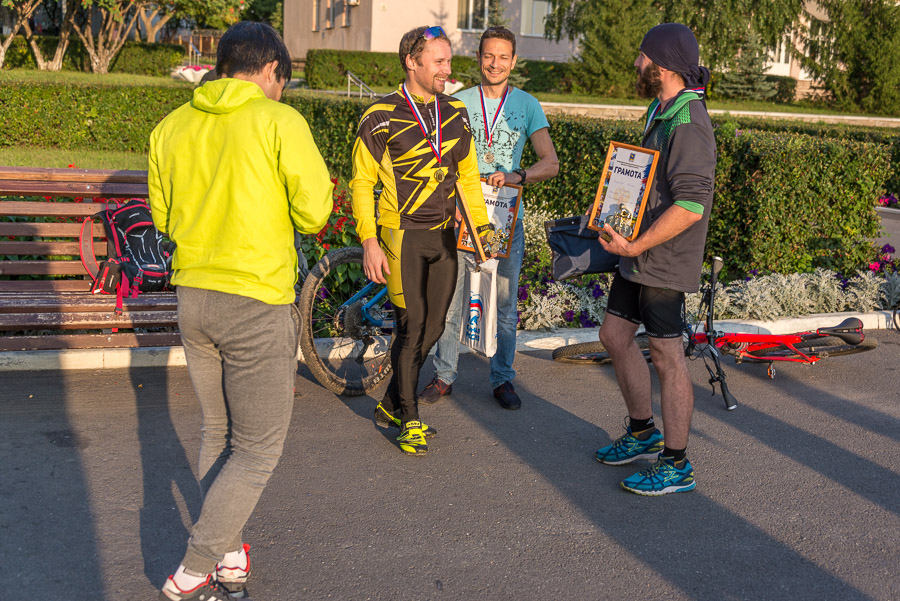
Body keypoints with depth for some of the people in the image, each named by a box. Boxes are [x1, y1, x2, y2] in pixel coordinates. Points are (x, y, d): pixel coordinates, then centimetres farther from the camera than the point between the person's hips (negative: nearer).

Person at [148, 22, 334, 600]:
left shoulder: (172, 126, 7)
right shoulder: (279, 120, -10)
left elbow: (163, 217, 13)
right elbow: (314, 212, -14)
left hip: (193, 297, 7)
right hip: (258, 301, -6)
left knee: (218, 433, 20)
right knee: (258, 449, 5)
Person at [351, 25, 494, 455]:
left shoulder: (456, 114, 8)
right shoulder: (381, 117, -7)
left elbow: (468, 176, 15)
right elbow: (362, 183, -5)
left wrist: (482, 226, 6)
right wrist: (369, 242, -13)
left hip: (443, 237, 5)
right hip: (401, 236, -5)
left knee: (432, 327, 9)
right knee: (411, 326, -6)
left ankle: (391, 406, 27)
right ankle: (409, 419, 12)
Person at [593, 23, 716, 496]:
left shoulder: (687, 124, -20)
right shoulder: (661, 112, 12)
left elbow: (690, 206, -27)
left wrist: (636, 245, -24)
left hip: (665, 261, -10)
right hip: (638, 254, 10)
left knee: (667, 357, -2)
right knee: (614, 336, 16)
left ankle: (676, 466, 10)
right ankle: (642, 433, 33)